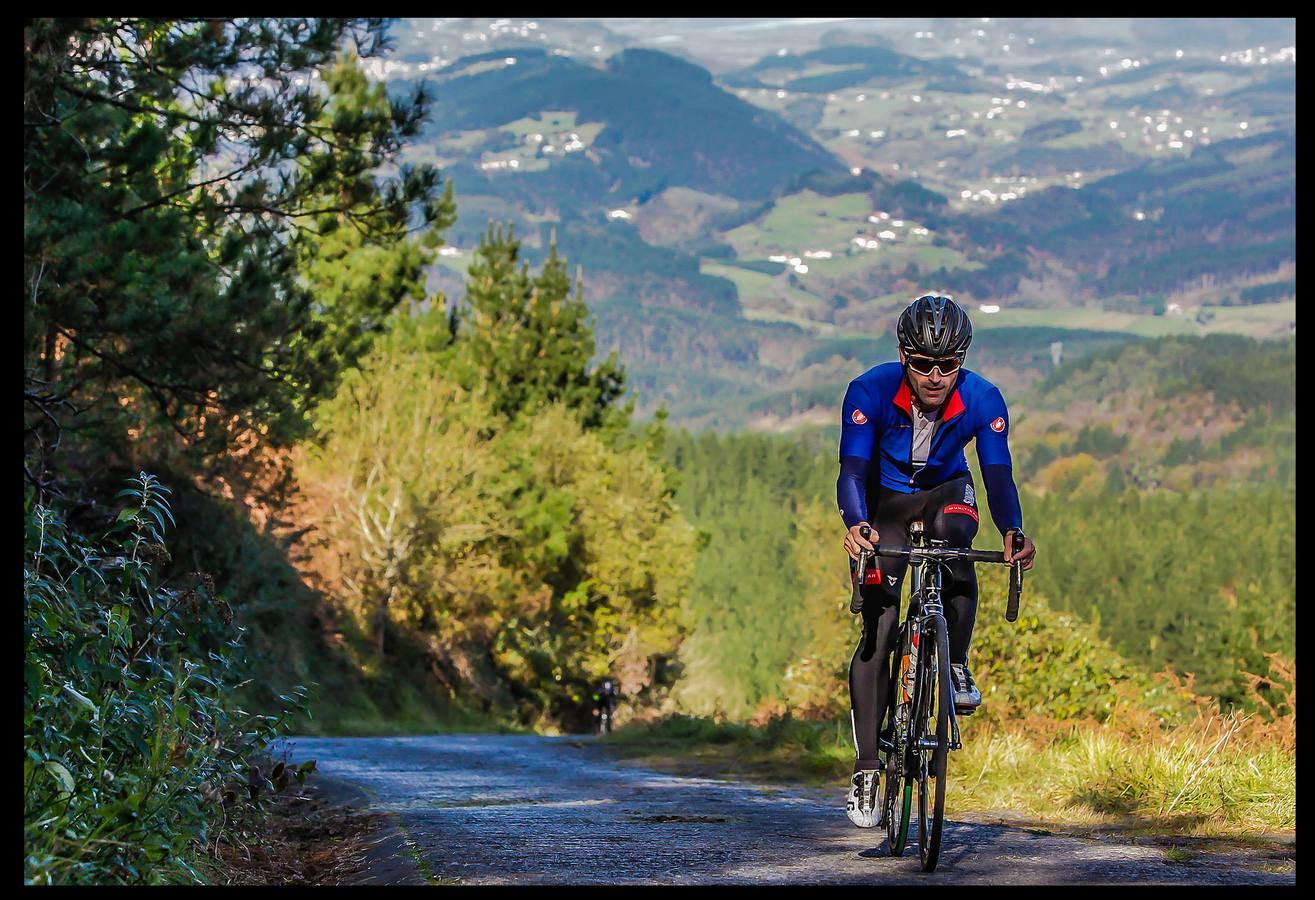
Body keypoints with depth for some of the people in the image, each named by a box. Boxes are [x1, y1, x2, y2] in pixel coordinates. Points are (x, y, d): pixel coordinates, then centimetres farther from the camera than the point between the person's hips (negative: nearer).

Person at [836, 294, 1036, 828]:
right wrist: (855, 526, -55)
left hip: (944, 492, 1)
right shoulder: (870, 391, -29)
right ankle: (866, 768, -5)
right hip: (884, 500, -1)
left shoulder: (982, 400, -25)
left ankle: (957, 665, -17)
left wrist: (1012, 532, -50)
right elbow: (853, 468, -35)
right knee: (878, 630, -11)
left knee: (953, 529, -36)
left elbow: (998, 474, -30)